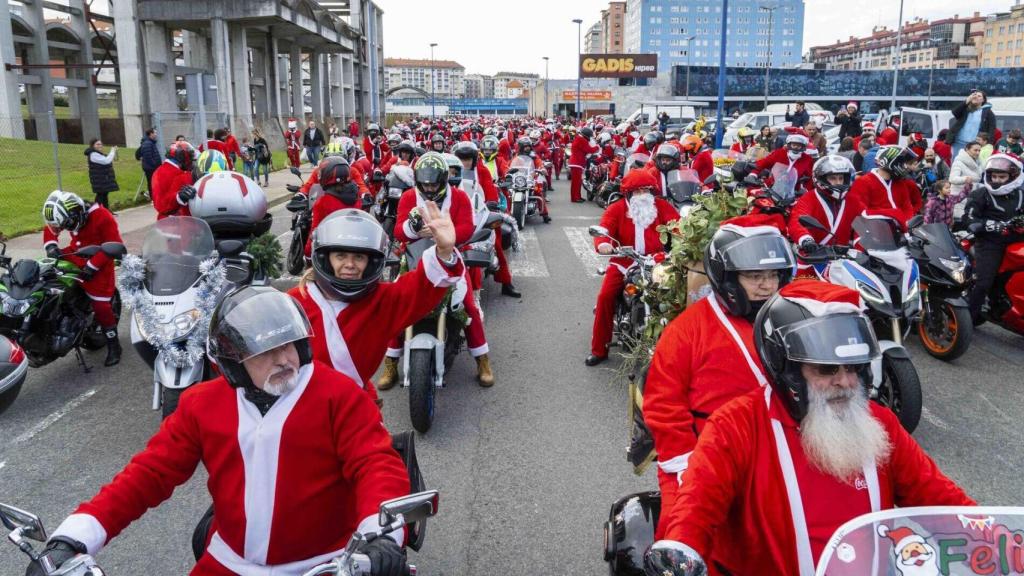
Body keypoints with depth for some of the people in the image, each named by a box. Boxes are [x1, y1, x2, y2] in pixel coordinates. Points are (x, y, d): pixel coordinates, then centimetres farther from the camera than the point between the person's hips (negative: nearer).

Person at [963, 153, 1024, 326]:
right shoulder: (980, 194, -2)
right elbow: (968, 219, -11)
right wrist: (991, 225, -24)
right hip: (989, 242, -5)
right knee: (983, 282, -12)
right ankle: (969, 317, -4)